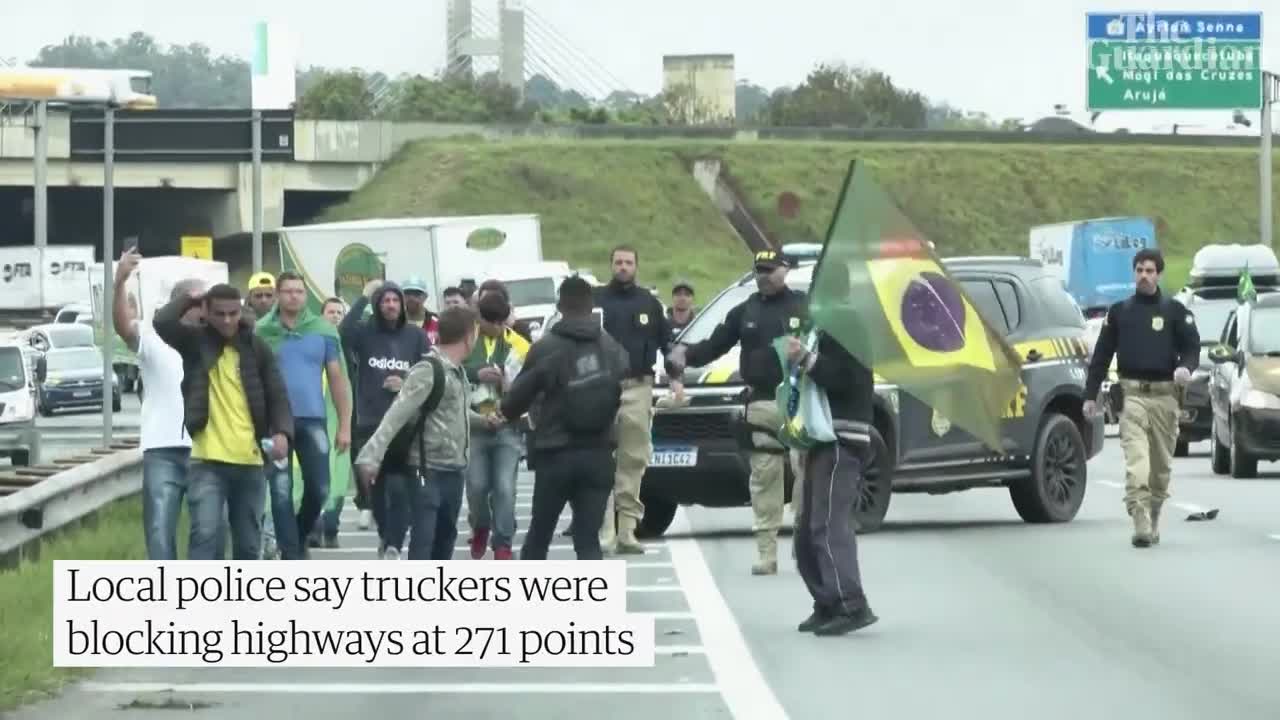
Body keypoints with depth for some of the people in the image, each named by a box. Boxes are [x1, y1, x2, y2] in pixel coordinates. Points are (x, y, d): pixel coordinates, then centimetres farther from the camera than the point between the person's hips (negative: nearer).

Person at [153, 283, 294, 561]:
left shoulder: (256, 348, 7)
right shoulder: (195, 342, 4)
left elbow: (277, 395, 3)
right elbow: (162, 322, -15)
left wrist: (282, 432, -15)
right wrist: (190, 299, -1)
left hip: (250, 460, 3)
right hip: (206, 460, -3)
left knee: (249, 542, 11)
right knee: (206, 532, -15)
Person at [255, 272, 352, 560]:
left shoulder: (324, 331, 4)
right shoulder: (261, 331, 0)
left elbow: (338, 379, 6)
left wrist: (345, 426, 2)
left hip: (313, 420, 1)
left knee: (319, 489, 1)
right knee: (281, 491, -1)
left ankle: (300, 534, 28)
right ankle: (290, 555, 5)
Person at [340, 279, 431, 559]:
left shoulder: (416, 335, 3)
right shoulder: (365, 332, 0)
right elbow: (343, 335, -22)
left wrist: (407, 385, -12)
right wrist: (363, 298, -19)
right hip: (370, 423, 1)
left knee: (399, 487, -11)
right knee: (375, 488, 13)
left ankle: (393, 546, -9)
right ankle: (385, 535, 35)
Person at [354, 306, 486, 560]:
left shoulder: (457, 371, 11)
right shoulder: (428, 370, -16)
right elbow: (397, 414, -24)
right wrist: (371, 456, -31)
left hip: (453, 470, 9)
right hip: (428, 470, -9)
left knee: (446, 537, 17)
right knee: (423, 539, -10)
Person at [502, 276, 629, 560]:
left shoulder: (545, 348, -9)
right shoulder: (612, 348, 3)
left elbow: (513, 402, -5)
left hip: (556, 454, -2)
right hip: (598, 454, 2)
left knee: (538, 536, 14)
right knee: (588, 540, 2)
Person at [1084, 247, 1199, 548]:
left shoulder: (1175, 311, 9)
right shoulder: (1119, 312, 12)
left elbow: (1192, 348, 6)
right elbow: (1101, 354, 13)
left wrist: (1185, 367, -18)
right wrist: (1090, 395, 9)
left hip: (1164, 396, 1)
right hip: (1131, 396, -1)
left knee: (1161, 465, 7)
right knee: (1136, 463, -15)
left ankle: (1152, 520, 22)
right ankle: (1141, 526, -22)